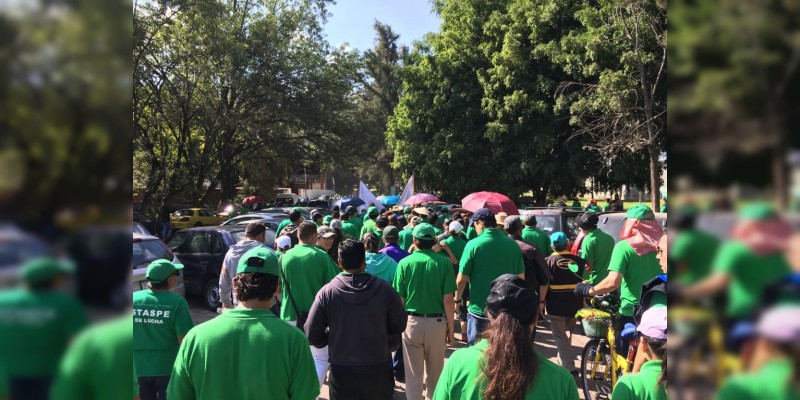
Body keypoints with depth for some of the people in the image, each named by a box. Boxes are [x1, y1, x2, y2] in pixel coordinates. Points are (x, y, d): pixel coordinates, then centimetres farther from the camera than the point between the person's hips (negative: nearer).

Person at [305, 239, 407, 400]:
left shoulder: (327, 292, -14)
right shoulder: (383, 287, -12)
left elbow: (312, 335, -9)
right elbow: (399, 325, -2)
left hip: (342, 372, 0)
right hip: (378, 370, 1)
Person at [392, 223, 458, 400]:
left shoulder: (405, 262, -7)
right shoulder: (444, 262, -8)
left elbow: (399, 299, -5)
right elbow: (448, 300, -9)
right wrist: (451, 328, 2)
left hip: (411, 321, 0)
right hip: (437, 322, 0)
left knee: (413, 372, 12)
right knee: (435, 371, 19)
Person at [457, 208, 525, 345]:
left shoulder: (473, 245, -13)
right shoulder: (513, 245, -2)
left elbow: (462, 279, -10)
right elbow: (521, 278, 5)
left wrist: (457, 299, 7)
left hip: (479, 309, -3)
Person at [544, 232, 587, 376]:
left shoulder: (548, 261, -6)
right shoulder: (579, 261, 3)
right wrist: (583, 303, 17)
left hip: (556, 305, -4)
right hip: (575, 304, 4)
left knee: (560, 335, 1)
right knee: (568, 332, 24)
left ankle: (569, 367, -8)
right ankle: (564, 358, 37)